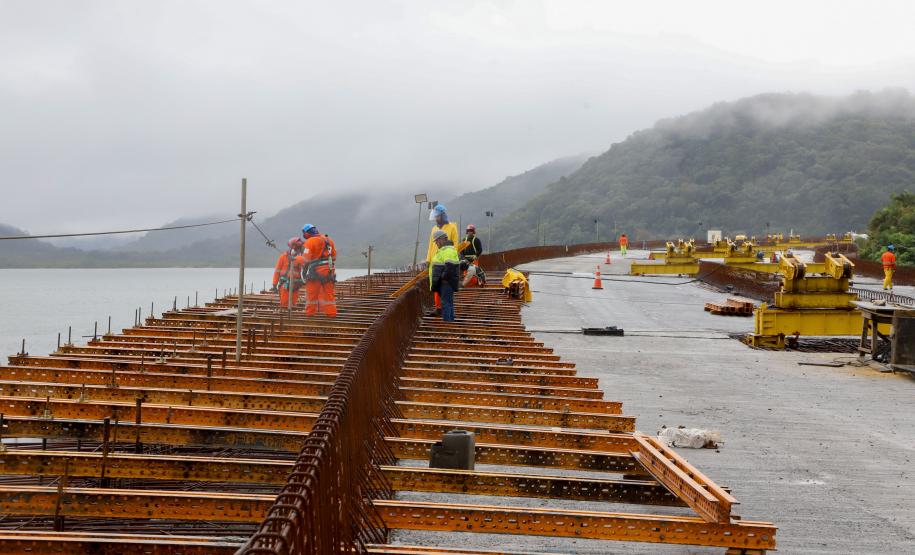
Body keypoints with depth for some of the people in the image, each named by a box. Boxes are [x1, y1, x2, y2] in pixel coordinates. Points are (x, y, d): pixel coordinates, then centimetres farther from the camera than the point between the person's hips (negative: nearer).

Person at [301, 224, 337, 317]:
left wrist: (304, 271, 0)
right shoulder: (328, 240, 13)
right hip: (328, 270, 6)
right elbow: (334, 256, 17)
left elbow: (307, 259, -11)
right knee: (328, 292, 10)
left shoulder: (310, 242, -8)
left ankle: (310, 312, 7)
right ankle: (331, 312, 9)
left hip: (316, 271, -6)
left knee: (312, 293, 4)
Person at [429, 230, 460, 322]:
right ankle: (451, 319, 23)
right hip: (444, 281, 11)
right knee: (448, 302, 16)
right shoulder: (443, 249, 19)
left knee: (446, 302, -10)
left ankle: (447, 320, -10)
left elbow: (450, 266, -27)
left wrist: (444, 277, -21)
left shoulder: (448, 250, -17)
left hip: (447, 281, -11)